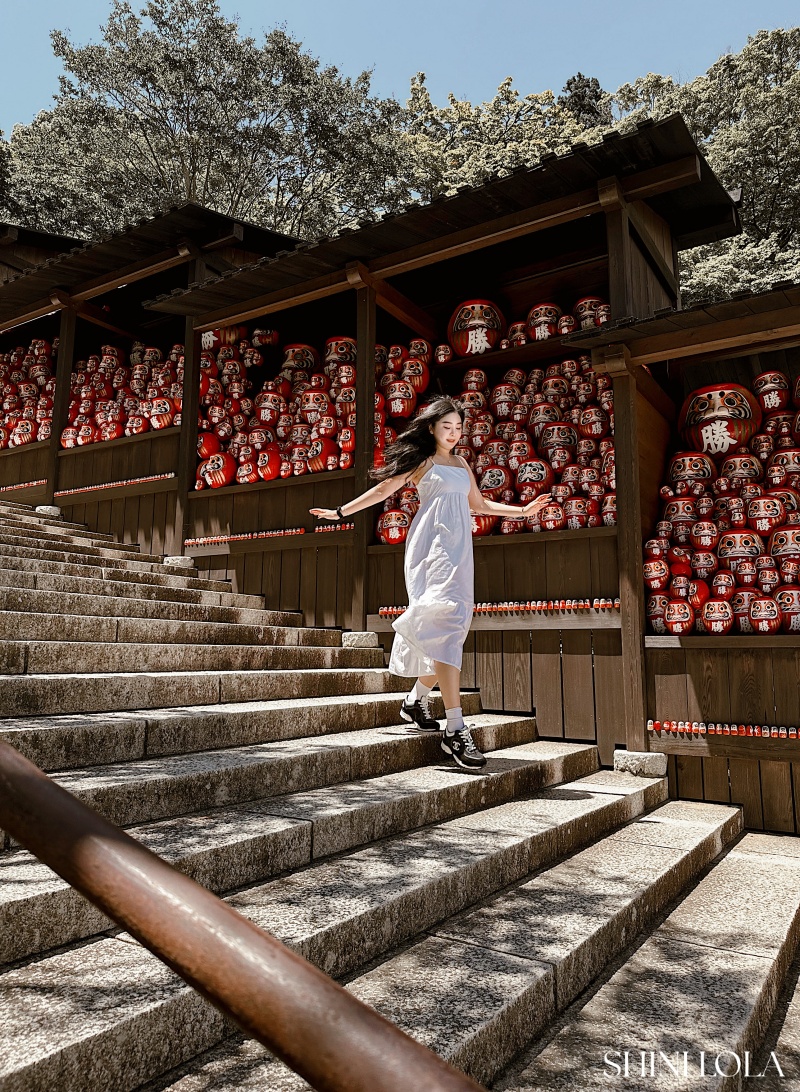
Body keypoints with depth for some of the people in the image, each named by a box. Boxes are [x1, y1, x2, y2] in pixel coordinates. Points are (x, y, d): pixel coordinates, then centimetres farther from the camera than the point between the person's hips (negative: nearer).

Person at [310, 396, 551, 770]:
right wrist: (341, 511, 9)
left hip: (458, 549, 7)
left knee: (451, 626, 3)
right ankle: (455, 730, -22)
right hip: (431, 546, -7)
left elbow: (479, 504, 26)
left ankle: (416, 701, 22)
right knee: (444, 623, -18)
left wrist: (522, 510, 21)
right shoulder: (421, 462, 6)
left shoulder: (461, 465, 23)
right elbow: (383, 489, 9)